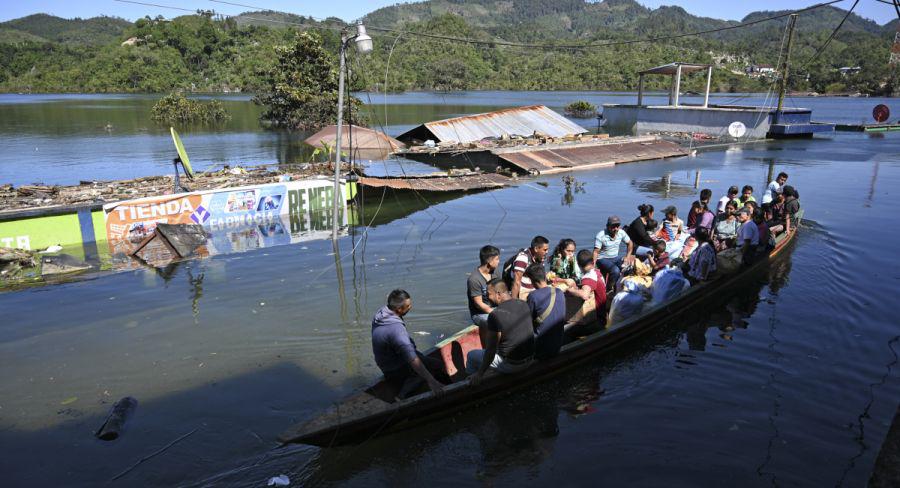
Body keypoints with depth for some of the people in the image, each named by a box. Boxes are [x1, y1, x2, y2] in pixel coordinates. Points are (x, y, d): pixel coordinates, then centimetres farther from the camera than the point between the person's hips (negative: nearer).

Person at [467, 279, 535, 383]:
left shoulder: (495, 315, -24)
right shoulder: (524, 305, -3)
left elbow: (491, 350, -20)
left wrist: (480, 374, -9)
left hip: (511, 365, -7)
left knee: (471, 355, 16)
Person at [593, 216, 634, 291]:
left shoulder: (621, 233, -2)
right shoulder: (601, 235, -16)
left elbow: (630, 243, 15)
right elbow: (596, 252, -16)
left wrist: (628, 257, 3)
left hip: (615, 258, 5)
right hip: (603, 259, -5)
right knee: (615, 271, -33)